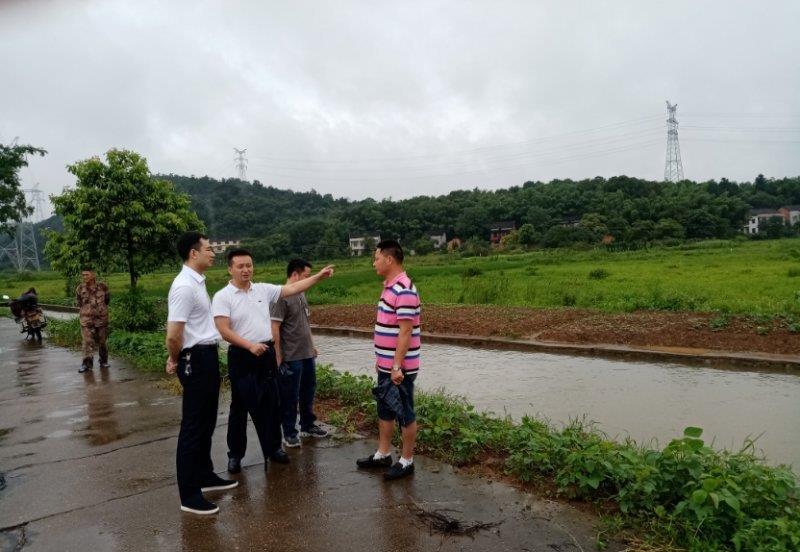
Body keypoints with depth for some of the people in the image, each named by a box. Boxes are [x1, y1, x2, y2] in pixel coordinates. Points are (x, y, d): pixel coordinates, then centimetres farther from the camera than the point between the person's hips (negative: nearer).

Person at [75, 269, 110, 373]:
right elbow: (78, 302, 16)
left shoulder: (102, 287, -2)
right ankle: (87, 363, -9)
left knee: (102, 341, 10)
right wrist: (86, 309, 12)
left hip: (102, 317, 0)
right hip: (86, 318, 0)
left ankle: (103, 361, 23)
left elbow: (107, 299, 15)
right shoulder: (80, 288, 0)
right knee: (87, 342, -9)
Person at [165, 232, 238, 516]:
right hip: (196, 360, -10)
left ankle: (205, 476, 34)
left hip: (208, 357, 10)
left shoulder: (197, 282, 11)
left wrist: (175, 358, 14)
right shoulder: (185, 286, -21)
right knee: (193, 426, -1)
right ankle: (189, 495, 9)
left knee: (206, 423, 19)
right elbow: (173, 335, -25)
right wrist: (176, 361, -6)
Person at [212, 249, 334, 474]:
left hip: (267, 353, 4)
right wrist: (250, 346, -24)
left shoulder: (263, 290, 6)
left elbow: (292, 288, 6)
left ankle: (273, 448, 26)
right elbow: (224, 331, -15)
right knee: (240, 407, 6)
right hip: (242, 357, -4)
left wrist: (319, 276, 0)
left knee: (271, 404, 12)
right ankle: (235, 455, 21)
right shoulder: (222, 297, -8)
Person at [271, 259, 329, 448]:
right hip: (291, 358, -8)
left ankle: (308, 425, 34)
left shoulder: (301, 294, 9)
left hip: (307, 354, 8)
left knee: (308, 392, 18)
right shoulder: (281, 297, -17)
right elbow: (274, 329, -18)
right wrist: (278, 357, -17)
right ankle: (289, 433, 18)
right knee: (290, 397, 5)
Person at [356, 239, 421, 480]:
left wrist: (397, 366, -23)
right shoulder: (389, 286, 10)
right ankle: (383, 454, 33)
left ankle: (406, 461, 19)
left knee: (405, 414, 5)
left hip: (400, 367, -10)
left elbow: (405, 332, -23)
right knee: (385, 411, 19)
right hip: (386, 365, 10)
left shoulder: (404, 290, -21)